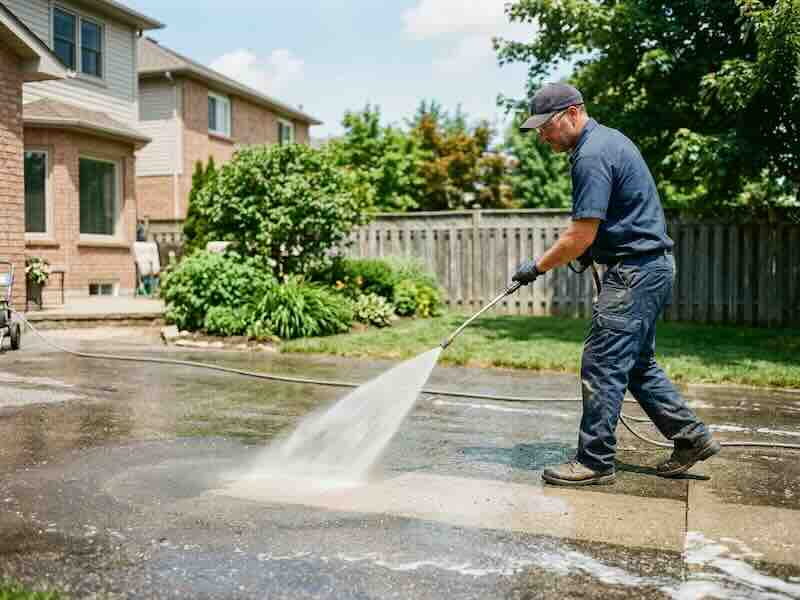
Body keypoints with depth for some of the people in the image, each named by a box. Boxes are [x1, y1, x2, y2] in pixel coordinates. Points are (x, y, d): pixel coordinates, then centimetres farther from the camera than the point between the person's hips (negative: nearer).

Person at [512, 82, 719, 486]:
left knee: (602, 365, -5)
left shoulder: (591, 156, -19)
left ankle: (594, 462, 3)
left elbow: (580, 237, -21)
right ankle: (690, 437, 22)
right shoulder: (606, 139, 14)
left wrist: (536, 267, -9)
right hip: (651, 267, 11)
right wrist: (588, 246, 15)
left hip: (635, 271, -11)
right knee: (637, 363, 17)